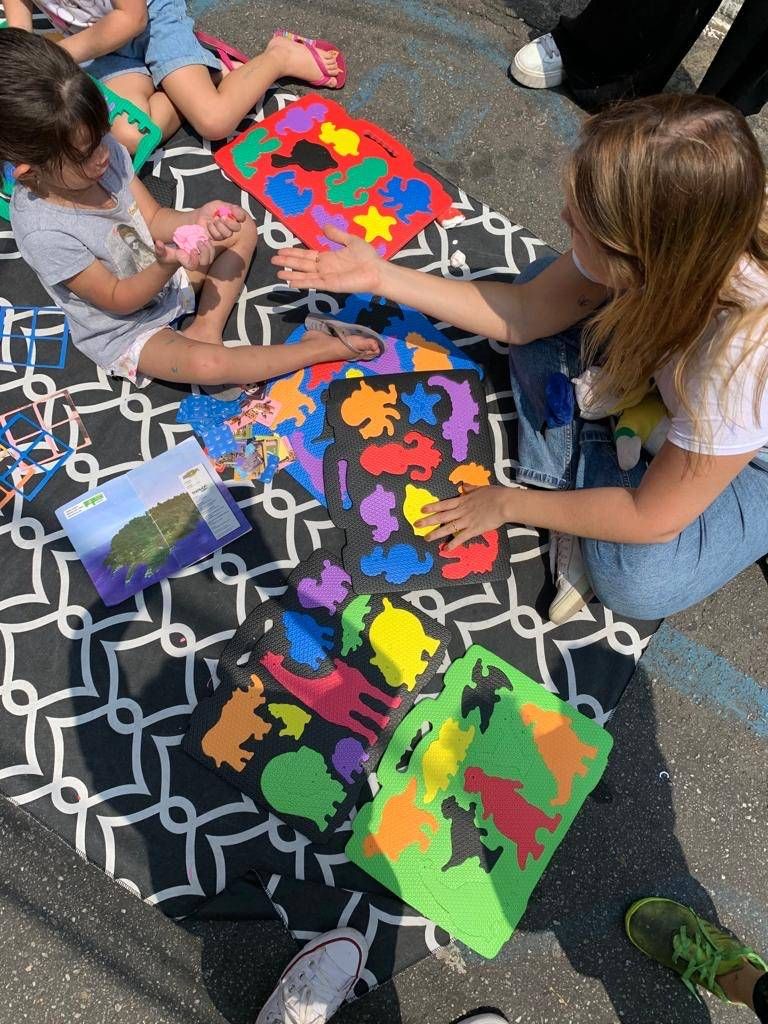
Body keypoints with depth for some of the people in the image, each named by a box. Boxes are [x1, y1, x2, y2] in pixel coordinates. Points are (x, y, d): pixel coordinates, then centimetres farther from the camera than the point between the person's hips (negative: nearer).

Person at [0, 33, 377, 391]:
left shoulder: (102, 149, -15)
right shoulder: (42, 231, -33)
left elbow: (154, 219, -6)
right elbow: (117, 300, -24)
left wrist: (198, 218, -27)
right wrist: (169, 266, -41)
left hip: (162, 272, 8)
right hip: (125, 332, -7)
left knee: (243, 227, 6)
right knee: (206, 365, -34)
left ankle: (205, 328, -5)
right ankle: (323, 347, -14)